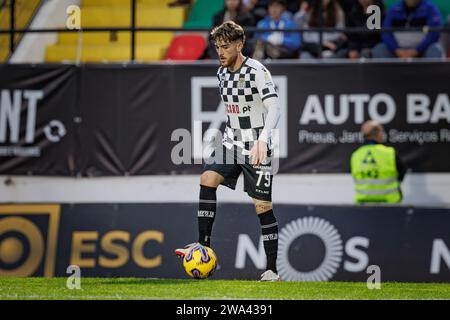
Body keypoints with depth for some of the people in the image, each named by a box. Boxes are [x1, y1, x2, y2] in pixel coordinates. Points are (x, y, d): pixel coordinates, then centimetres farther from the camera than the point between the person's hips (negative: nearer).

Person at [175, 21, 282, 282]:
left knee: (263, 206, -6)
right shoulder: (222, 73, 10)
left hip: (257, 147, -7)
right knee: (207, 179, -16)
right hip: (232, 142, 7)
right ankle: (203, 247, -16)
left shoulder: (257, 71, -15)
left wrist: (262, 139, -38)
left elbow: (274, 108, -24)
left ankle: (272, 270, 1)